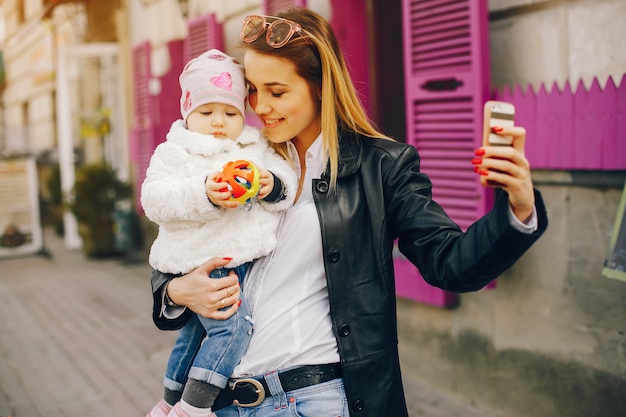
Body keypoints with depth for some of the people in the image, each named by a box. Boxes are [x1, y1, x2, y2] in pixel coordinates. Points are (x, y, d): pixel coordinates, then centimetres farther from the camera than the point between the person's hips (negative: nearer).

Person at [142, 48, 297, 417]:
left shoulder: (258, 149, 9)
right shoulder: (173, 153, -5)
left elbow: (288, 182, 2)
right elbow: (155, 199, -17)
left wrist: (272, 185, -21)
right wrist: (203, 195, -30)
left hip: (241, 260, 6)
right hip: (200, 260, -6)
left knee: (193, 334, 20)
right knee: (232, 325, -19)